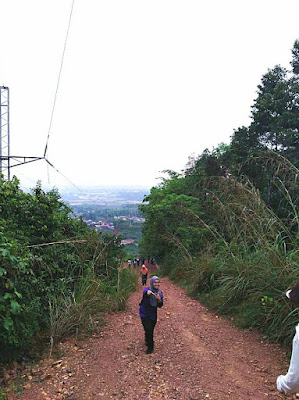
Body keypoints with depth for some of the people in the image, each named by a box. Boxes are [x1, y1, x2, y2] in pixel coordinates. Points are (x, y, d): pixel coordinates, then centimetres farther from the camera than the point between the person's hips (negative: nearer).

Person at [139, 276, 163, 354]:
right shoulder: (147, 290, -22)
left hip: (153, 314, 5)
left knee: (151, 330, 17)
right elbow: (145, 292, -47)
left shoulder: (160, 293, -5)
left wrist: (159, 299, -26)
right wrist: (148, 293, -71)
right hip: (144, 314, -5)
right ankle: (150, 347, 9)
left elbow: (160, 305, -5)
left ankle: (148, 341, 48)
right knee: (148, 329, -13)